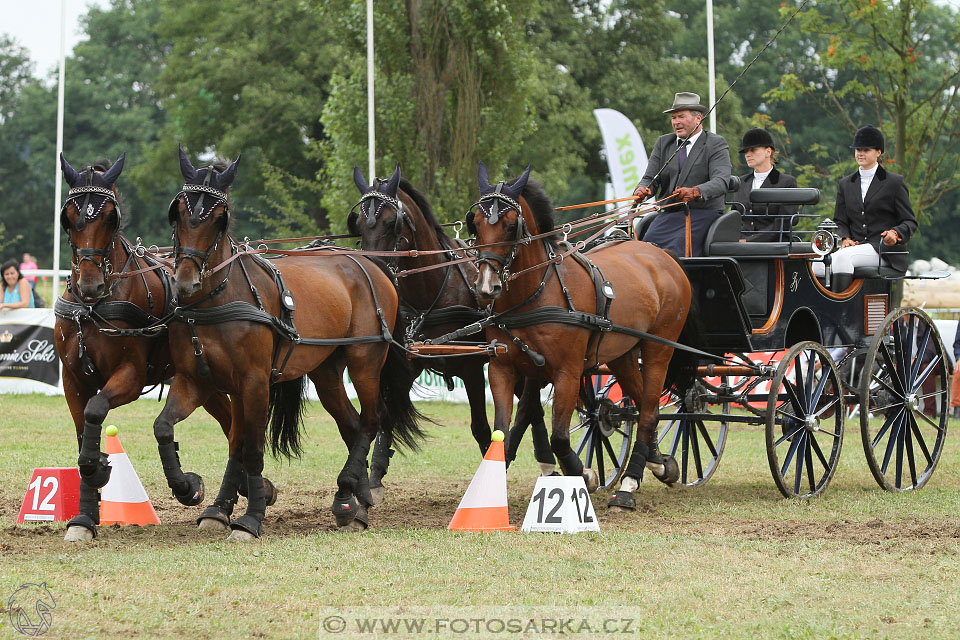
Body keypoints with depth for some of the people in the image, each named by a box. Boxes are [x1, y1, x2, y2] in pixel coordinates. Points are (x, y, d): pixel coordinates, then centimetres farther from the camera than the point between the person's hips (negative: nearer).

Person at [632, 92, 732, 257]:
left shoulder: (716, 144, 1)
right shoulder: (663, 142, 17)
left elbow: (721, 181, -13)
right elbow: (650, 178, 11)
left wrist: (696, 192, -34)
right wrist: (643, 189, -14)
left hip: (702, 214, -4)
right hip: (668, 215, 5)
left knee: (677, 250, -29)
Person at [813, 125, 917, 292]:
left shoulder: (894, 182, 6)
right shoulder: (846, 184, 20)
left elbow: (909, 222, 4)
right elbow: (840, 221, 19)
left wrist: (895, 233, -18)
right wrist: (845, 238, -4)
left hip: (883, 249, -4)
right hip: (855, 246, 4)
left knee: (844, 257, -35)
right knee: (818, 265, -27)